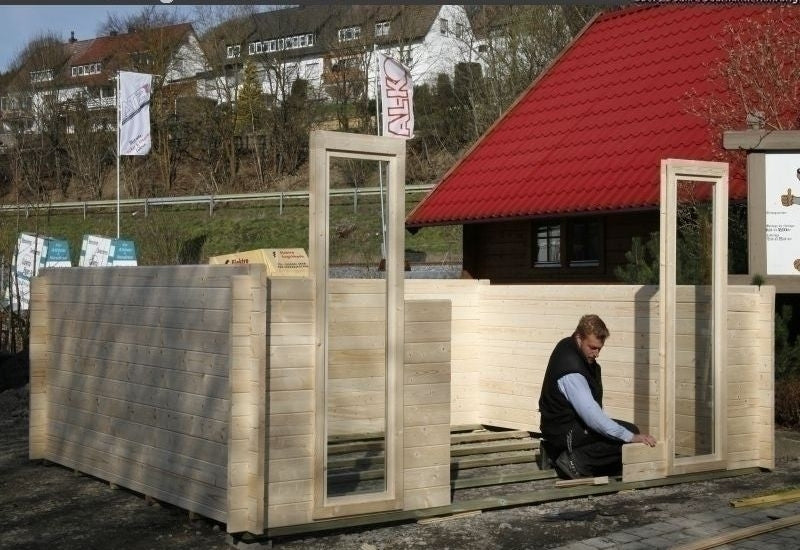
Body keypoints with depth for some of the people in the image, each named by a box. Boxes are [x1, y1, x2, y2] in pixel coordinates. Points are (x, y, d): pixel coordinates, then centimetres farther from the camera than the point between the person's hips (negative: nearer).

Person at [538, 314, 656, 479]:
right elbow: (591, 415, -35)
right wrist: (631, 437, -35)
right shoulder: (571, 370, -31)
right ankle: (578, 460, -13)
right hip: (565, 432, -10)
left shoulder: (567, 346, 1)